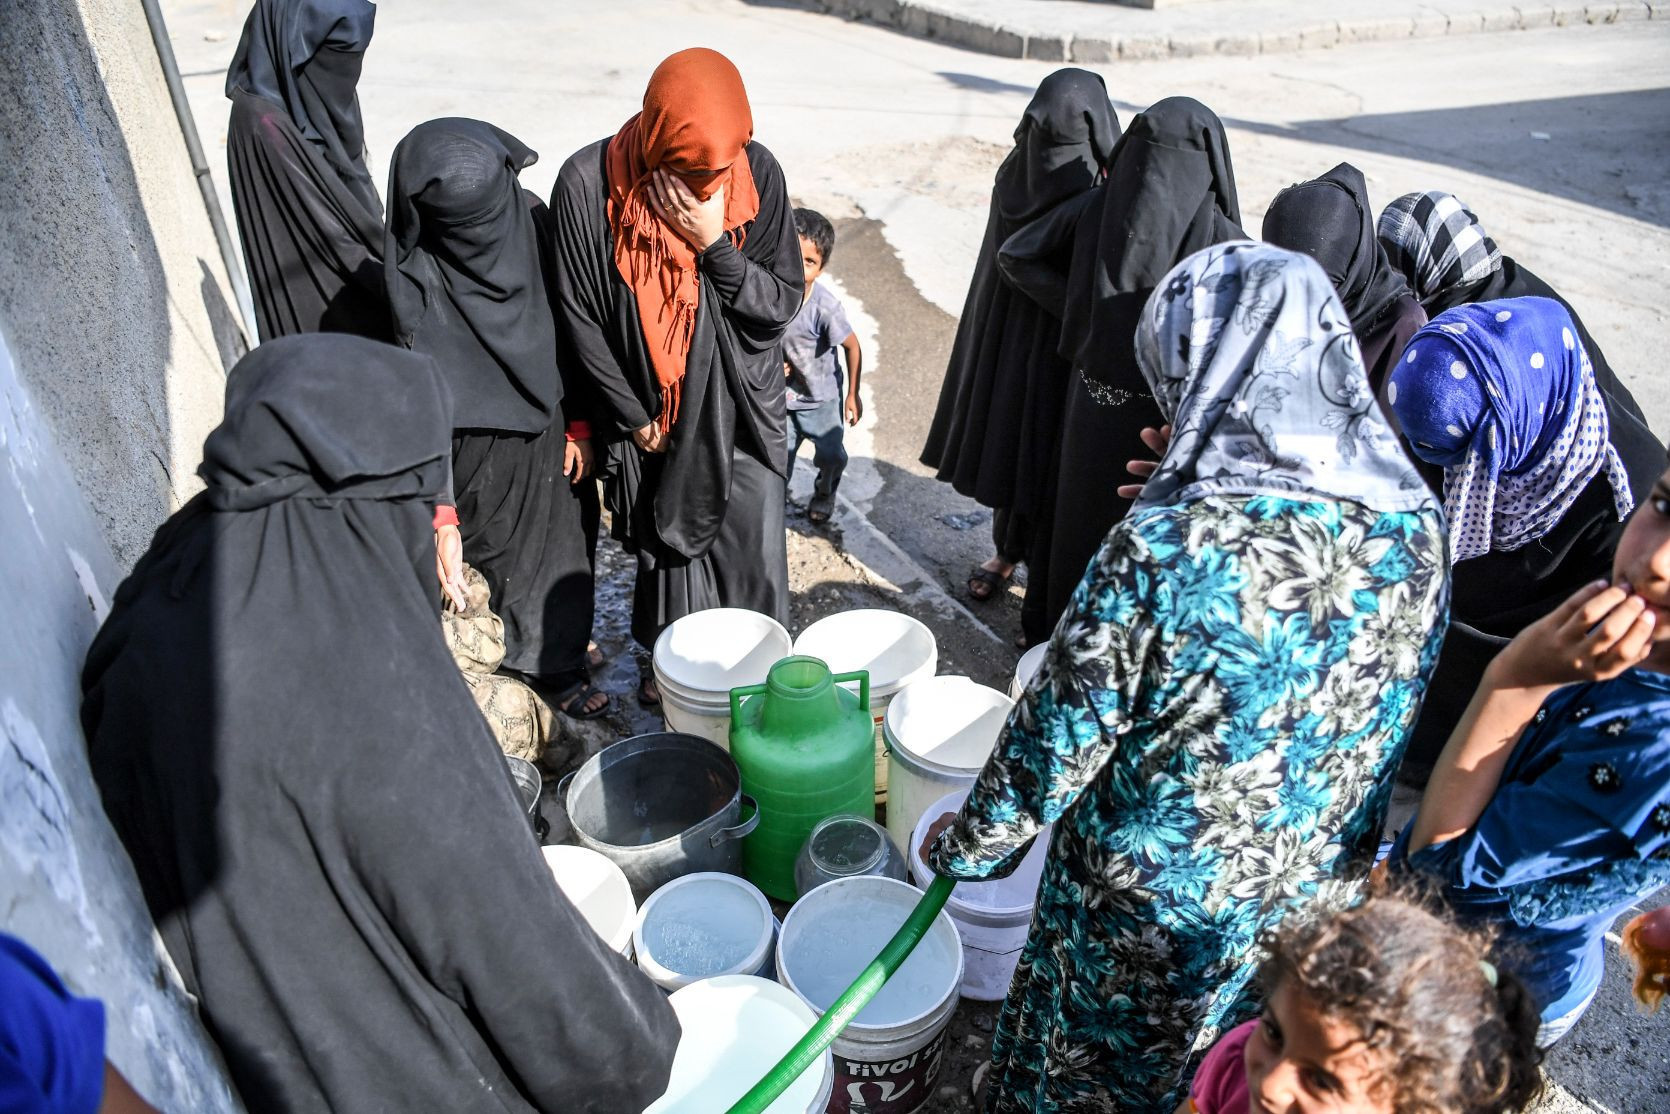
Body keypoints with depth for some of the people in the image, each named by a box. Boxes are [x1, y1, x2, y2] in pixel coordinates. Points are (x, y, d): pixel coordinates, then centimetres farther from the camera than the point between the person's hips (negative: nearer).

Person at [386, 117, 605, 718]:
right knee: (494, 556, 12)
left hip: (548, 437, 5)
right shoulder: (417, 275, -23)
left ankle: (559, 663, 40)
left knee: (556, 546, 18)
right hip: (478, 452, -4)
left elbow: (568, 332, 1)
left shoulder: (531, 220, -11)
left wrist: (579, 425, 3)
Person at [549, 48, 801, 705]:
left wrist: (716, 246, -23)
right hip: (650, 416, 0)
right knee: (666, 550, 14)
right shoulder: (588, 184, -18)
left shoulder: (758, 173, -13)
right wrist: (635, 417, -4)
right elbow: (580, 319, -8)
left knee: (753, 561, 3)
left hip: (742, 414, 1)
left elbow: (785, 301, -7)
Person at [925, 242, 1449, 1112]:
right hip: (1317, 900, 5)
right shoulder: (1418, 528, -13)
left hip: (1153, 909, -5)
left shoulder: (1166, 550, -32)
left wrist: (970, 844, -4)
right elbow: (1391, 719, 2)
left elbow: (1061, 735, -21)